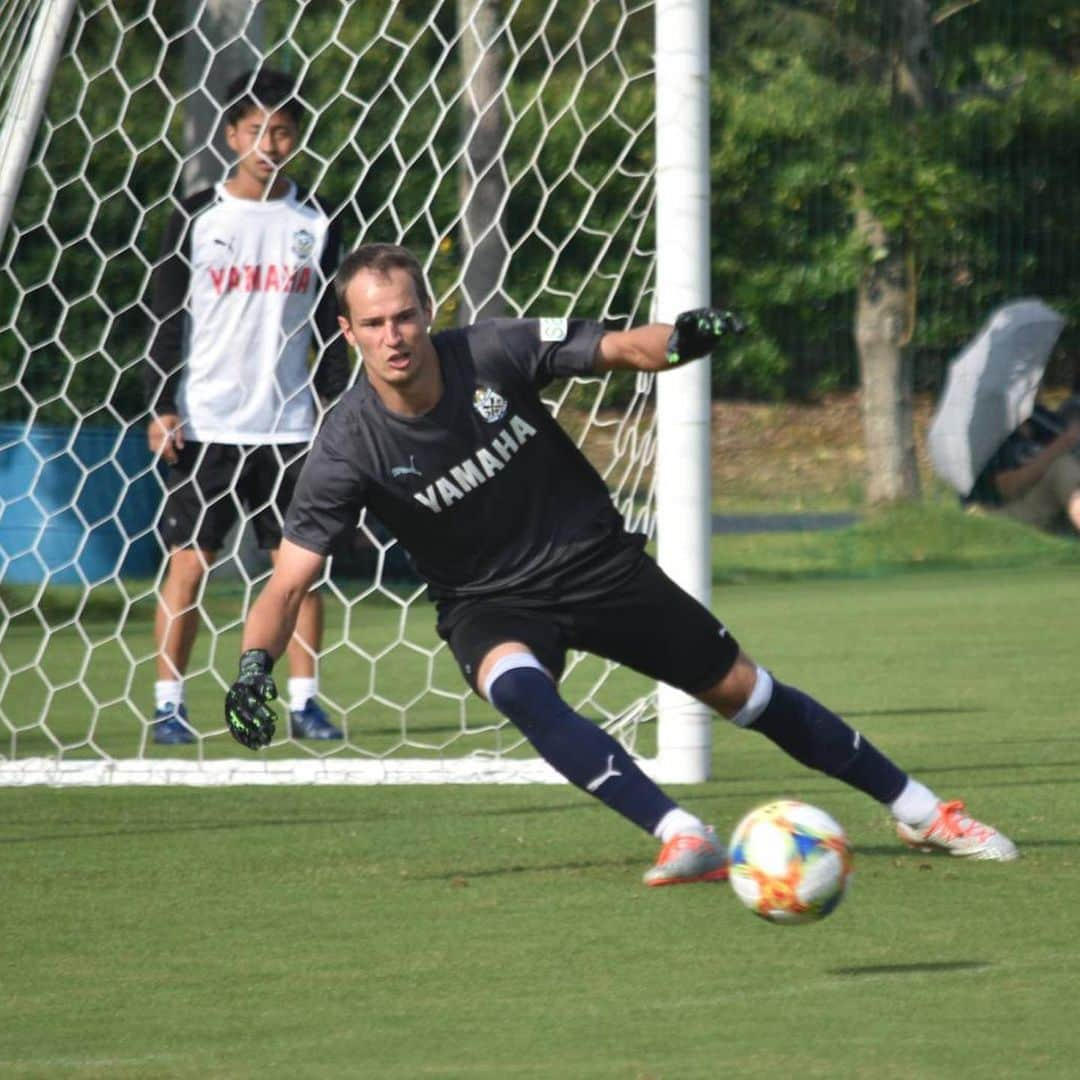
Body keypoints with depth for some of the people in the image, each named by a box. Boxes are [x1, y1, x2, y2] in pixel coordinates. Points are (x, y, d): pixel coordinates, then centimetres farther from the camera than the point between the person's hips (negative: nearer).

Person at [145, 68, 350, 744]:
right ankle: (169, 702, 2)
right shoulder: (197, 219, 1)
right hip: (206, 424, -2)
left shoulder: (316, 223, 7)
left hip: (289, 423, 2)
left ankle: (305, 701, 7)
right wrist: (160, 408, -7)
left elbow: (332, 325, 10)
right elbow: (167, 319, 1)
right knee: (189, 562, -3)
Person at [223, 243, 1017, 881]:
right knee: (515, 687, -36)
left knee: (744, 692, 5)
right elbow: (289, 582, -20)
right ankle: (685, 839, -39)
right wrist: (255, 665, -38)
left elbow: (621, 350, -10)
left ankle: (920, 811, 22)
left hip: (596, 561, 1)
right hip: (491, 603, -1)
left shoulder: (494, 353, -18)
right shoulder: (352, 447, -20)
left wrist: (679, 341, -33)